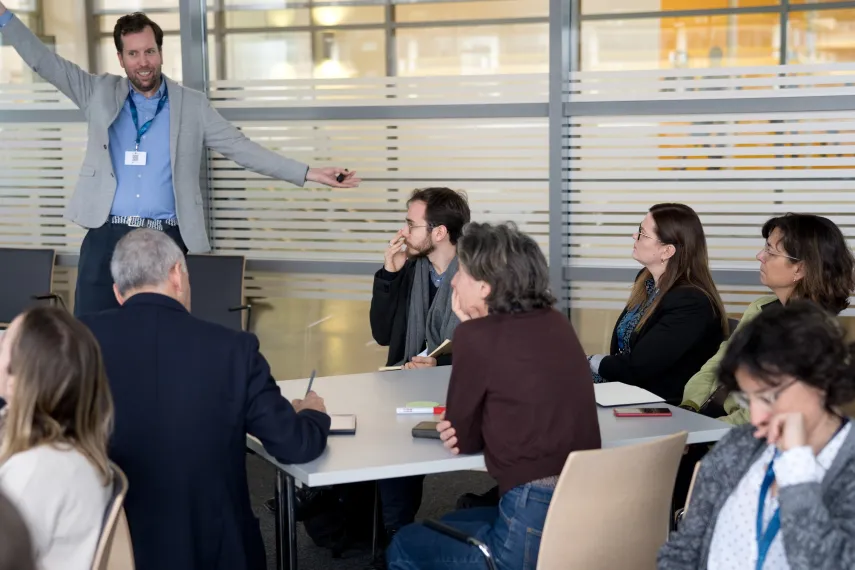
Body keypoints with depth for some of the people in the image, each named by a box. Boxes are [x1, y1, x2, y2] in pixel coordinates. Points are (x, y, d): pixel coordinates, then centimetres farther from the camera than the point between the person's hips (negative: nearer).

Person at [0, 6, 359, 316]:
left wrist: (309, 174, -2)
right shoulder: (101, 93, 9)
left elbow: (242, 149, 5)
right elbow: (44, 62, 8)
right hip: (106, 238, 1)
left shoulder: (192, 106, 6)